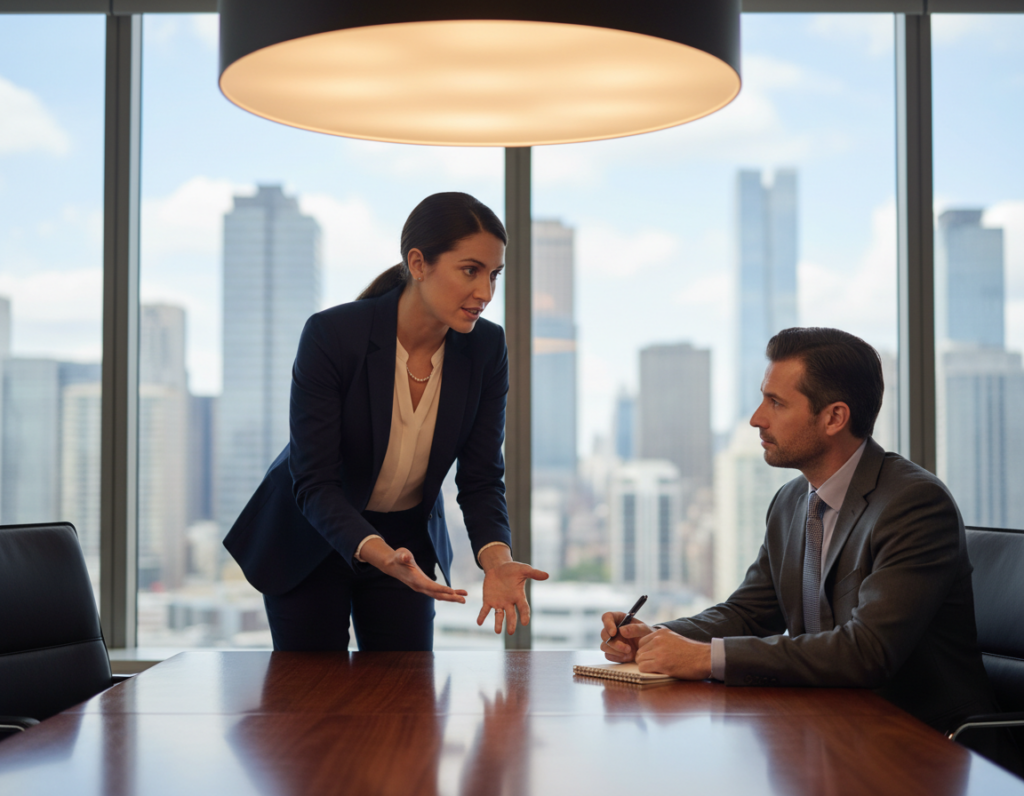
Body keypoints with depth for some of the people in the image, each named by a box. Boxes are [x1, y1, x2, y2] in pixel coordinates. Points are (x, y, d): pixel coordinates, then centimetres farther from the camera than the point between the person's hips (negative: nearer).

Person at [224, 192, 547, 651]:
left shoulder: (486, 349, -16)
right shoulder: (332, 335, -28)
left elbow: (481, 479, -11)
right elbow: (314, 482, -28)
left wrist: (496, 558, -31)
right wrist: (380, 555, -44)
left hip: (408, 540, 3)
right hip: (311, 536, -3)